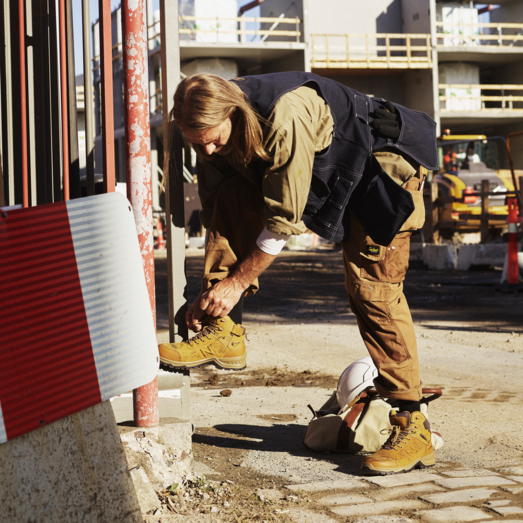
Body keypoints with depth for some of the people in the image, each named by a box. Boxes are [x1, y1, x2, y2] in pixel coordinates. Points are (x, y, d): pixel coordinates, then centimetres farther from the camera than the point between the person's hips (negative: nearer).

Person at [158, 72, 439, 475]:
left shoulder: (285, 118, -37)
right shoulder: (213, 128, -13)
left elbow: (285, 221, -30)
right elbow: (217, 217, -2)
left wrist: (237, 281, -22)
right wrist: (210, 296, -6)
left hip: (380, 164, -7)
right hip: (324, 174, 7)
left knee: (371, 287, -18)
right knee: (232, 199, -11)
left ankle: (411, 425, -14)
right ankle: (223, 334, -9)